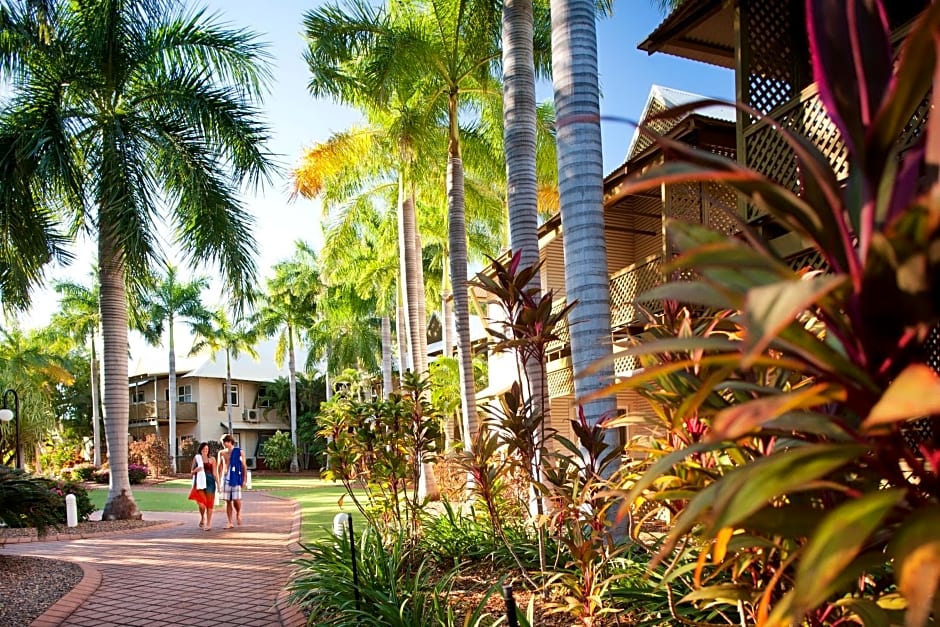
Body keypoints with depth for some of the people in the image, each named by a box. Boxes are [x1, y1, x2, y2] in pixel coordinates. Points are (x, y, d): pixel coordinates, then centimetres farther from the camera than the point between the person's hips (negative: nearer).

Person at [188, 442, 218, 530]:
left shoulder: (212, 459, 4)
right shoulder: (196, 458, 7)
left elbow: (215, 473, 4)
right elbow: (192, 472, 12)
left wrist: (218, 484, -1)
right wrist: (196, 470, -10)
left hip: (210, 482, 0)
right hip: (200, 482, 0)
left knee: (209, 503, 1)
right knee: (201, 504, -11)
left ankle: (208, 524, 11)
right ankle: (202, 518, 20)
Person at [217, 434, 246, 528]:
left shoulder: (239, 452, 0)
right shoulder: (221, 453, 10)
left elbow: (244, 467, 1)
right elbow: (220, 467, 16)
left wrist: (244, 480, -4)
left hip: (236, 479, -3)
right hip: (225, 479, 3)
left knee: (236, 499, -12)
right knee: (227, 501, 3)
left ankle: (238, 513, 19)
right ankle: (230, 522, 11)